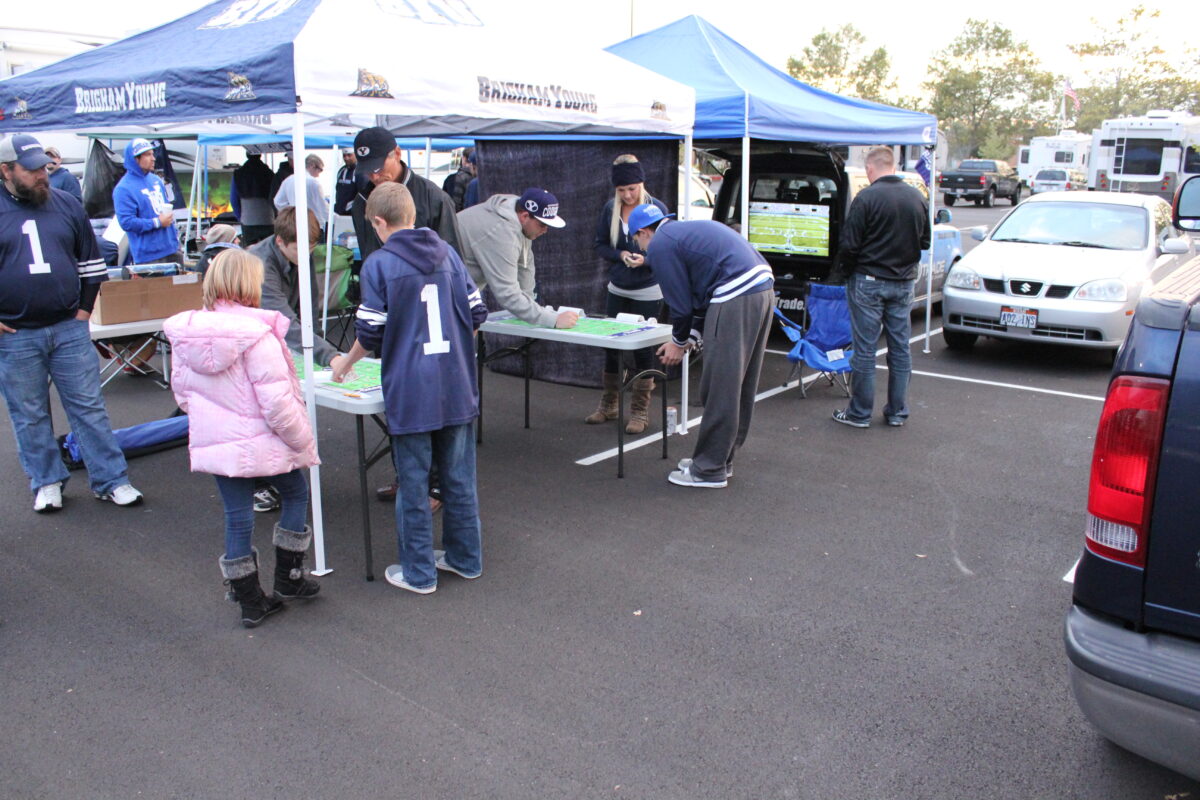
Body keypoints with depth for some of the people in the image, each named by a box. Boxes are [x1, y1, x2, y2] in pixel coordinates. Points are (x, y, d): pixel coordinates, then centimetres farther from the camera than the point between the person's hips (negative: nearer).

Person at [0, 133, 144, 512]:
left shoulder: (66, 205, 7)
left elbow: (90, 261, 16)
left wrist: (85, 308, 7)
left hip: (70, 329, 2)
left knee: (90, 407, 4)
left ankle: (111, 480, 10)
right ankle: (46, 482, 21)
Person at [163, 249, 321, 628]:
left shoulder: (184, 335, 1)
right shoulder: (256, 334, -20)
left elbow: (180, 390, 11)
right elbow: (276, 400, -21)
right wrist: (303, 440, -10)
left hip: (212, 442, 6)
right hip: (262, 440, -5)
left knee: (237, 517, 12)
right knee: (296, 494, 18)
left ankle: (250, 602, 21)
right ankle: (288, 580, 24)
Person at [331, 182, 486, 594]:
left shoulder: (379, 263, -8)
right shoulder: (446, 252, 6)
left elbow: (370, 332, -8)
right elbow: (477, 313, 7)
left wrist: (345, 364, 11)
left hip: (410, 390, -4)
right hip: (457, 386, 5)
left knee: (413, 482, 7)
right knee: (459, 476, 15)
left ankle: (418, 572, 17)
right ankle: (466, 558, 28)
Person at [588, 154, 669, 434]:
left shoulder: (657, 209, -9)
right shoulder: (610, 209, 1)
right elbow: (601, 245, 6)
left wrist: (645, 259, -24)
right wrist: (620, 255, -13)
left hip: (648, 292, -4)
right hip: (617, 289, 4)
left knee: (643, 350, 2)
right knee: (610, 346, 8)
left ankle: (640, 411, 14)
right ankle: (608, 405, 25)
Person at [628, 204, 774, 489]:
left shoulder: (659, 247, -1)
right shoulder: (687, 230, 27)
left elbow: (681, 302, -2)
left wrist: (679, 342, 14)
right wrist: (692, 337, 25)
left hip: (735, 300, -10)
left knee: (719, 391, -1)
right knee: (740, 387, 16)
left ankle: (709, 471, 8)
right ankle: (721, 460, 29)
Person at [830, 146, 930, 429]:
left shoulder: (866, 198, -15)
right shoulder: (917, 198, 4)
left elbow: (849, 244, -14)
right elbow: (924, 242, 12)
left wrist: (841, 272, 1)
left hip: (868, 282, -5)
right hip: (903, 283, 5)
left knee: (865, 350, 1)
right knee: (900, 349, 11)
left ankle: (860, 413, 8)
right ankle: (897, 412, 19)